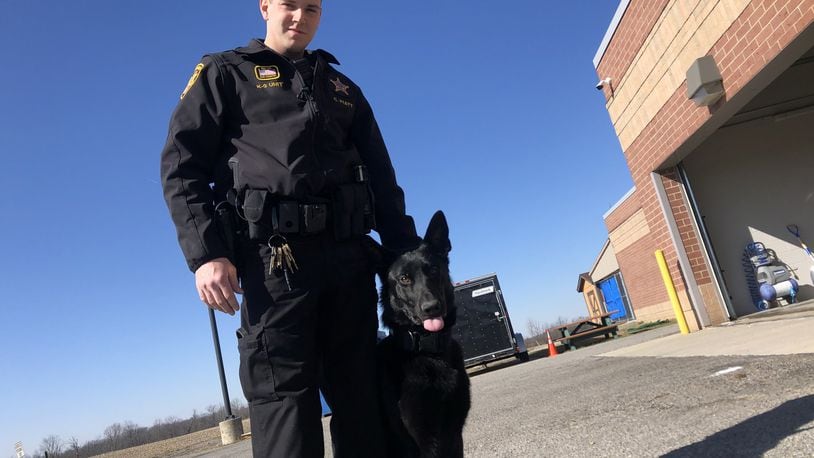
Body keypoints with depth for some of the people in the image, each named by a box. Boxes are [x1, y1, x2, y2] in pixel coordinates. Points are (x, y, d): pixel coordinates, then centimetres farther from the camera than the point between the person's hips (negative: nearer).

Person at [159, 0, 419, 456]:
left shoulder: (343, 89, 25)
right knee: (284, 395, -7)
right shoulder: (226, 73, 14)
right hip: (274, 255, -4)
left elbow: (382, 178, 21)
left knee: (363, 395, 7)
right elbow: (181, 165, 3)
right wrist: (206, 253, -12)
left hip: (350, 256, 5)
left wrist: (407, 254, 9)